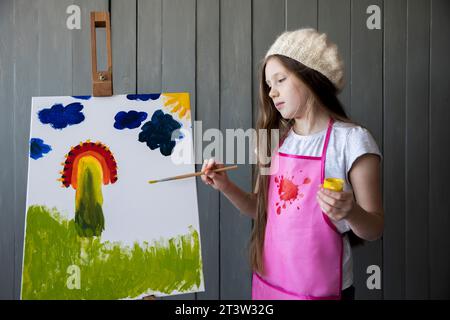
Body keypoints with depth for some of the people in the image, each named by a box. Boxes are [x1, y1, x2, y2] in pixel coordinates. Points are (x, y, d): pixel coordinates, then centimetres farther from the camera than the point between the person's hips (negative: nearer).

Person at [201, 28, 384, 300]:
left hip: (322, 288, -4)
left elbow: (374, 231, -10)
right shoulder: (273, 139, 2)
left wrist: (350, 212, -30)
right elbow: (261, 209, 8)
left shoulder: (353, 140, -14)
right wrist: (226, 187, -7)